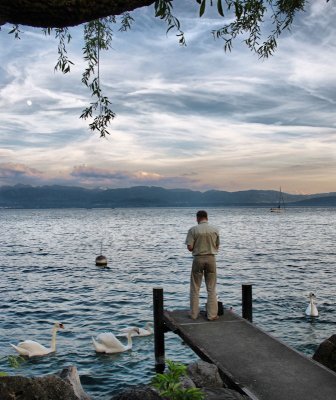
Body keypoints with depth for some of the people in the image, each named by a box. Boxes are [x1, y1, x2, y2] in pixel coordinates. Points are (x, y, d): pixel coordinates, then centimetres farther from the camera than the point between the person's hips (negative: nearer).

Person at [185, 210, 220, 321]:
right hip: (211, 258, 2)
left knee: (195, 288, 10)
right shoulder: (215, 230, 0)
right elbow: (217, 246, 7)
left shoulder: (193, 230, -8)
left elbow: (189, 247, -11)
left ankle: (194, 314, 14)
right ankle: (212, 315, 9)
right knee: (211, 289, 9)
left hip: (198, 259, -2)